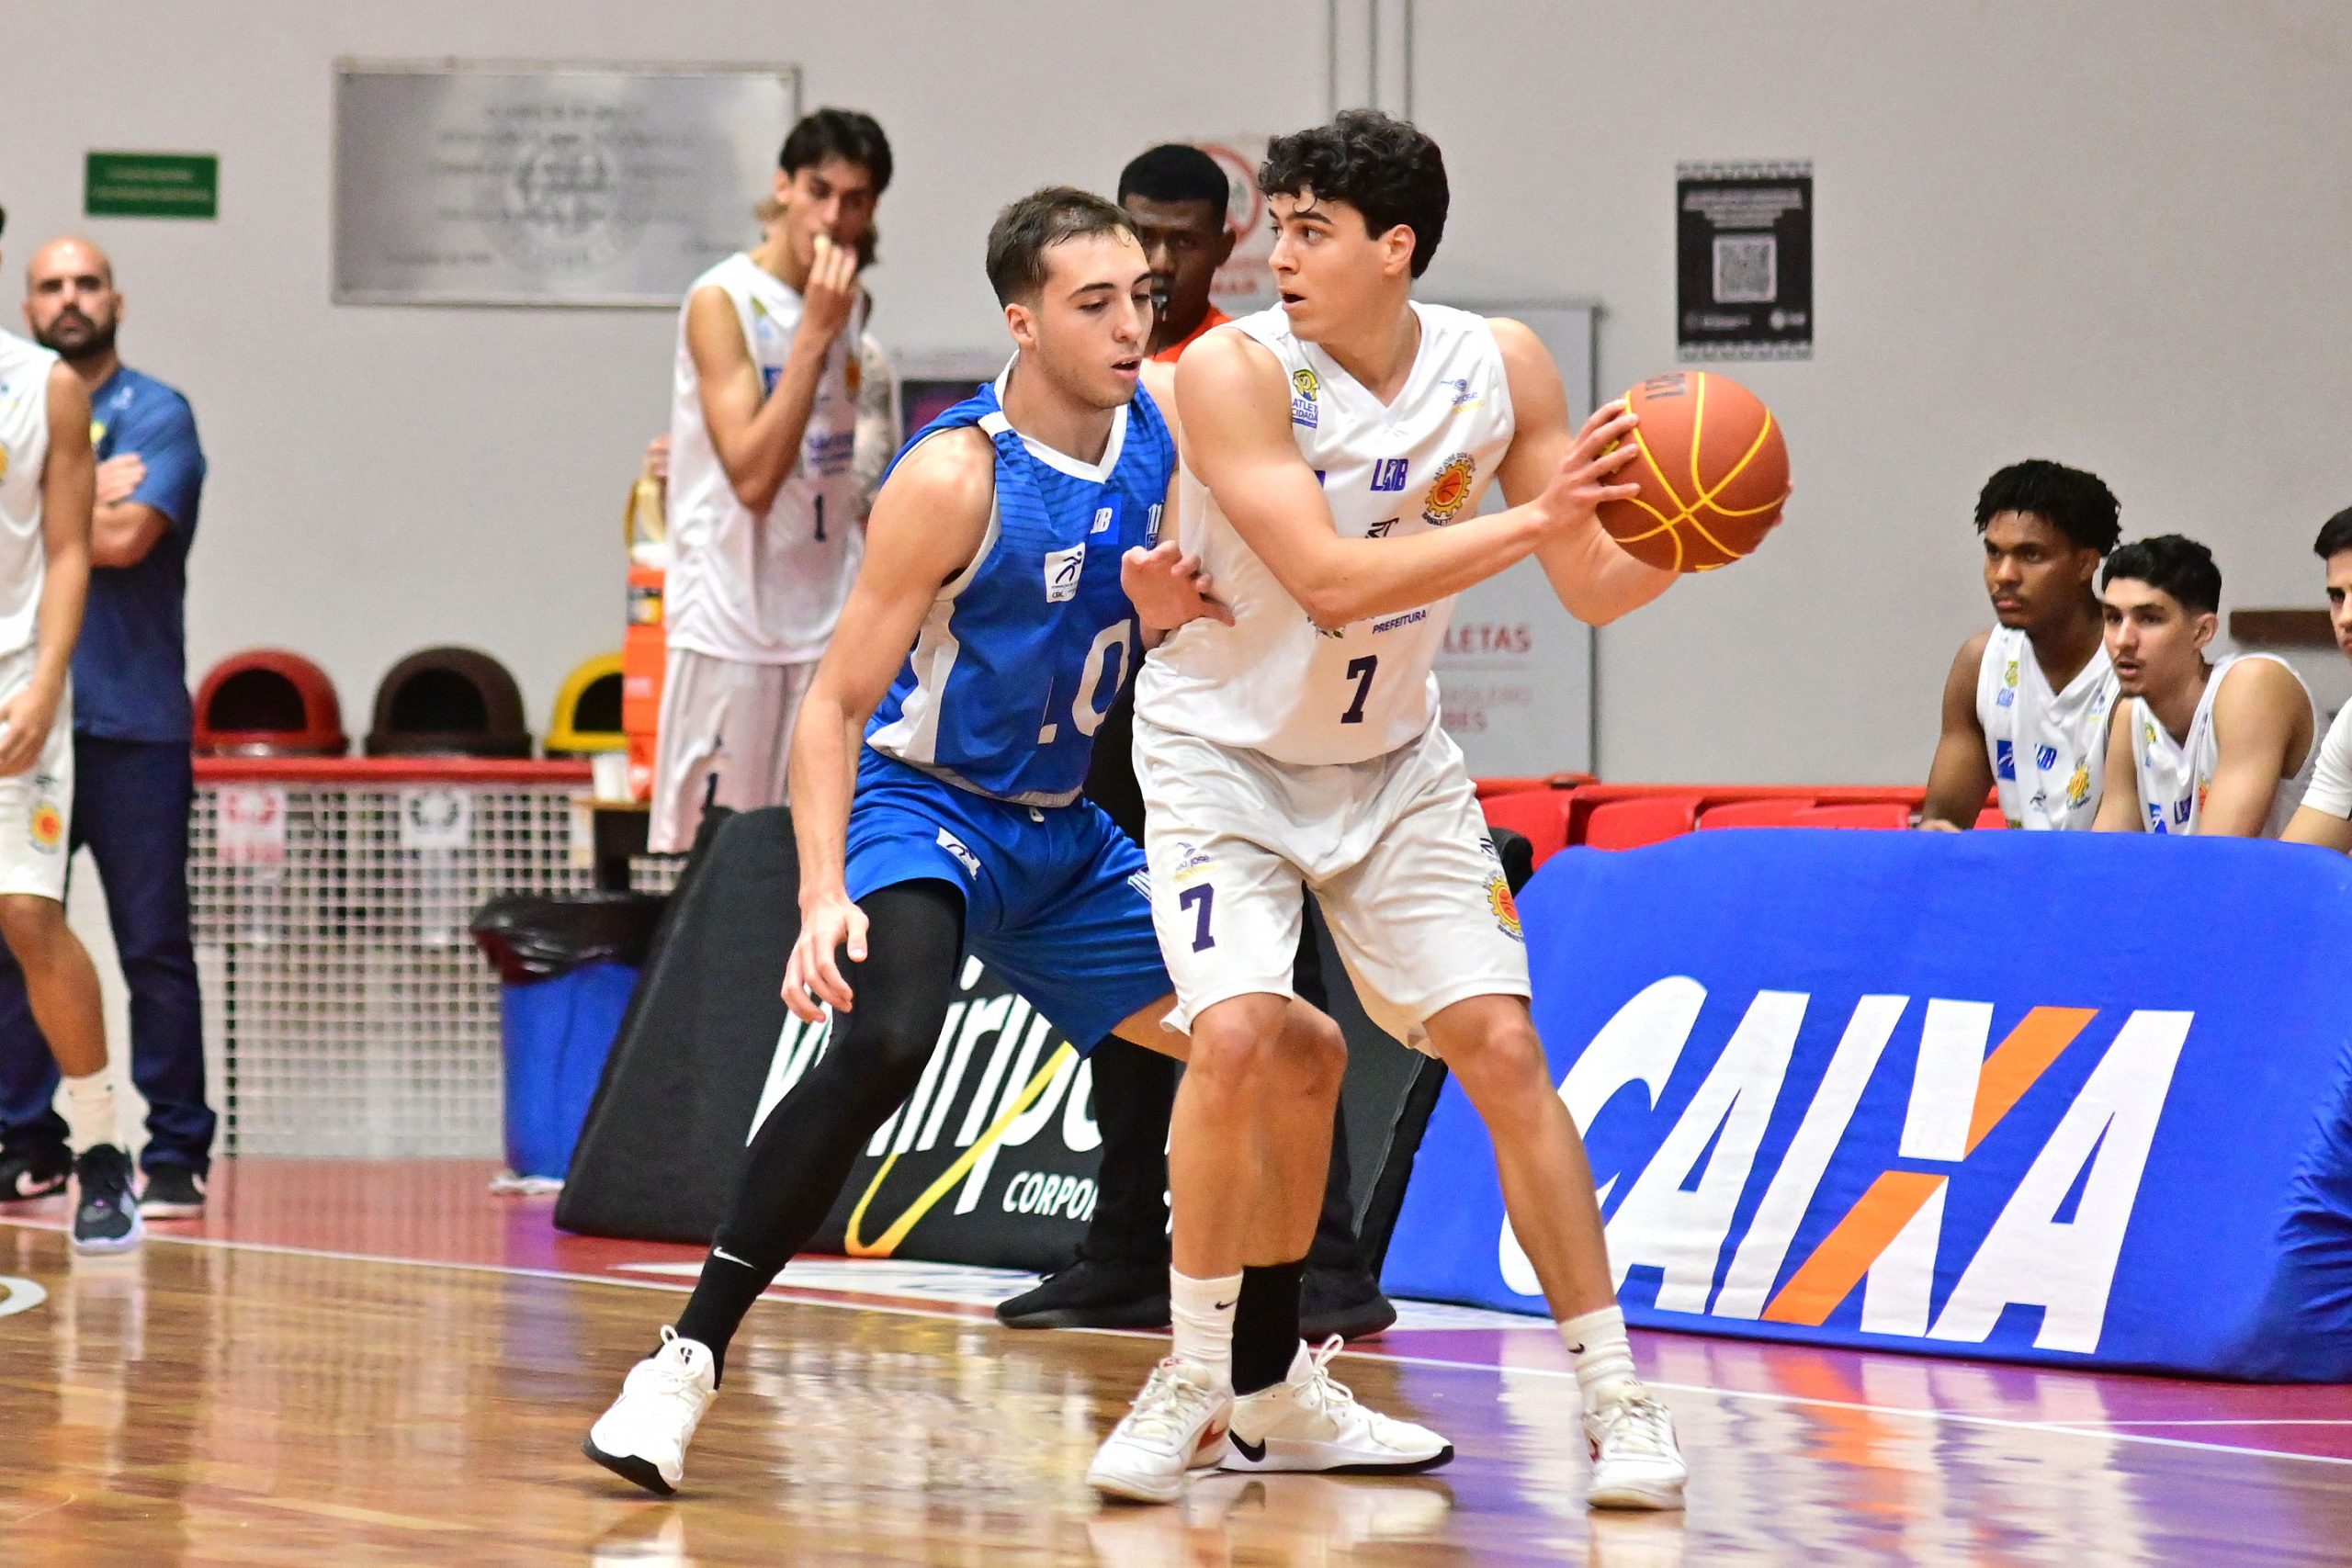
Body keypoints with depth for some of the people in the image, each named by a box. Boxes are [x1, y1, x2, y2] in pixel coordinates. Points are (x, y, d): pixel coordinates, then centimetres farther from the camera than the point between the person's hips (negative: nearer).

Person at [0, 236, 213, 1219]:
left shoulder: (157, 416, 1)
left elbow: (127, 538, -13)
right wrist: (85, 501, -9)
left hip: (131, 722, -4)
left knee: (154, 946, -3)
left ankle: (176, 1156, 1)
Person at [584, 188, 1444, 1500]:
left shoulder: (1158, 431, -1)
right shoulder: (957, 476, -21)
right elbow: (835, 705, -19)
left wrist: (1166, 611, -12)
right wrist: (825, 899, -32)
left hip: (1064, 835, 8)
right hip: (922, 805, -8)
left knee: (1303, 1058, 8)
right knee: (886, 1037, -37)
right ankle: (686, 1363, -30)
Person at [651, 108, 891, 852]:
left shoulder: (852, 304, 9)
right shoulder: (722, 301, -11)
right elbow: (752, 477, -20)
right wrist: (815, 335, -21)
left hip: (830, 623, 6)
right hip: (731, 623, -6)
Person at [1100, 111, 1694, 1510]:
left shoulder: (1500, 368, -10)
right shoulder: (1236, 371, -22)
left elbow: (1595, 587, -5)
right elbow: (1331, 579, -31)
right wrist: (1532, 515, -38)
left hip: (1393, 762, 3)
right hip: (1222, 753, -3)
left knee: (1502, 1044, -5)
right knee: (1235, 1038, -21)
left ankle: (1616, 1395, 2)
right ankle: (1202, 1373, -1)